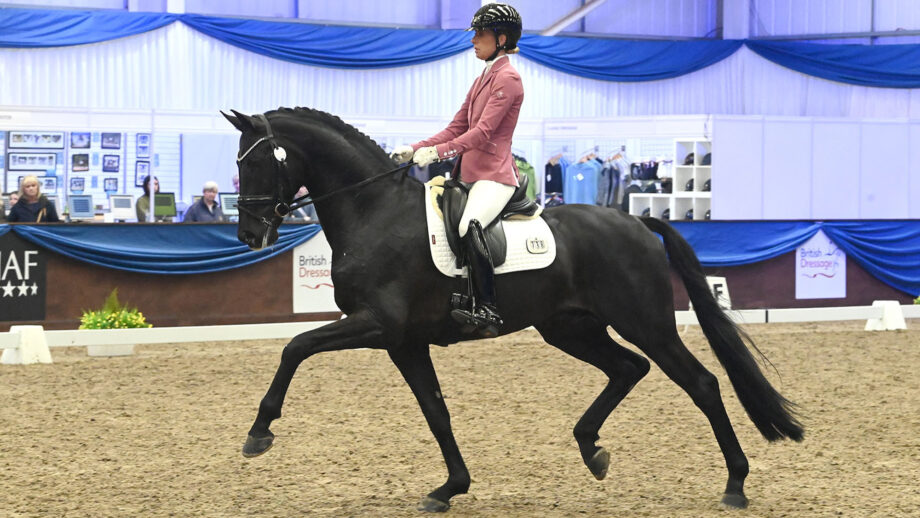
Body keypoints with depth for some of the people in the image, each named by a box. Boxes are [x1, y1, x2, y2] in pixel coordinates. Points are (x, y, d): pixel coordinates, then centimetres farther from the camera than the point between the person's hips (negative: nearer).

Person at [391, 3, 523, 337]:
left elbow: (483, 131, -19)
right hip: (471, 175, 11)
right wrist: (414, 150, 7)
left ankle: (487, 311, -36)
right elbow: (456, 129, 19)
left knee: (469, 227, -34)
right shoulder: (482, 81, 21)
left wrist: (438, 152, -27)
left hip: (494, 175, -11)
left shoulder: (507, 79, -9)